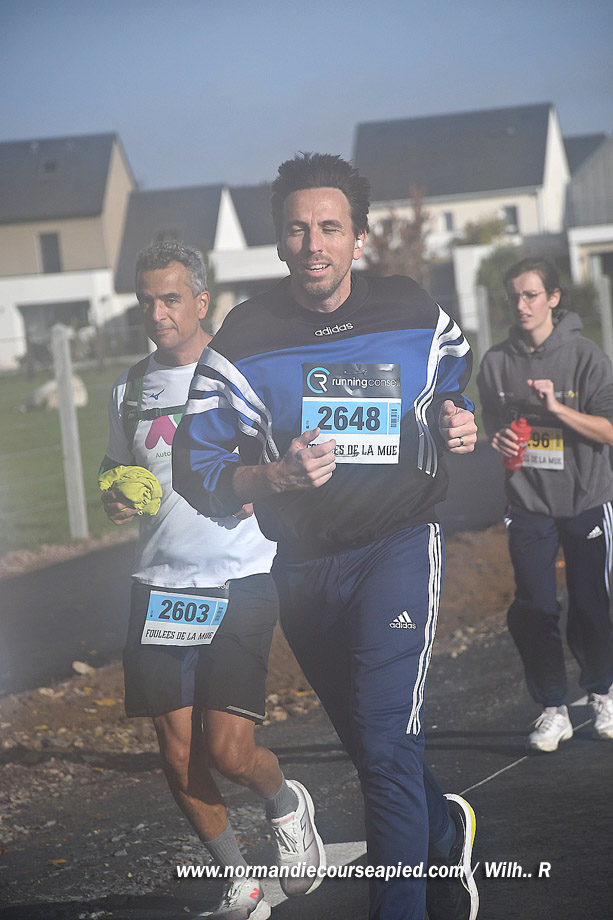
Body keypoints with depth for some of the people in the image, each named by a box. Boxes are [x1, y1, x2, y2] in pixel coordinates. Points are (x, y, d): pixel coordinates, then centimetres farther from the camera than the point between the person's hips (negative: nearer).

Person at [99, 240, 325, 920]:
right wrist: (114, 500, 1)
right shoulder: (131, 388, 11)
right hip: (159, 585, 5)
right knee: (178, 754, 3)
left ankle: (285, 803, 24)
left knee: (228, 750, -11)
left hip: (239, 583, -4)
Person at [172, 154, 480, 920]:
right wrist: (277, 475, -25)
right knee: (372, 749, 18)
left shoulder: (414, 316, -3)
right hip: (303, 564, 3)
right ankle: (447, 832, 46)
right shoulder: (244, 340, -7)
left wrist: (462, 428, -7)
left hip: (399, 545, -2)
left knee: (386, 746, -19)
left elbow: (458, 392, 17)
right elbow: (195, 472, -7)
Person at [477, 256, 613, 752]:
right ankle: (553, 709, 9)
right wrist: (501, 442, -7)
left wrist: (557, 407, -21)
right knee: (532, 610, -5)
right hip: (528, 504, 2)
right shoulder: (497, 361, 3)